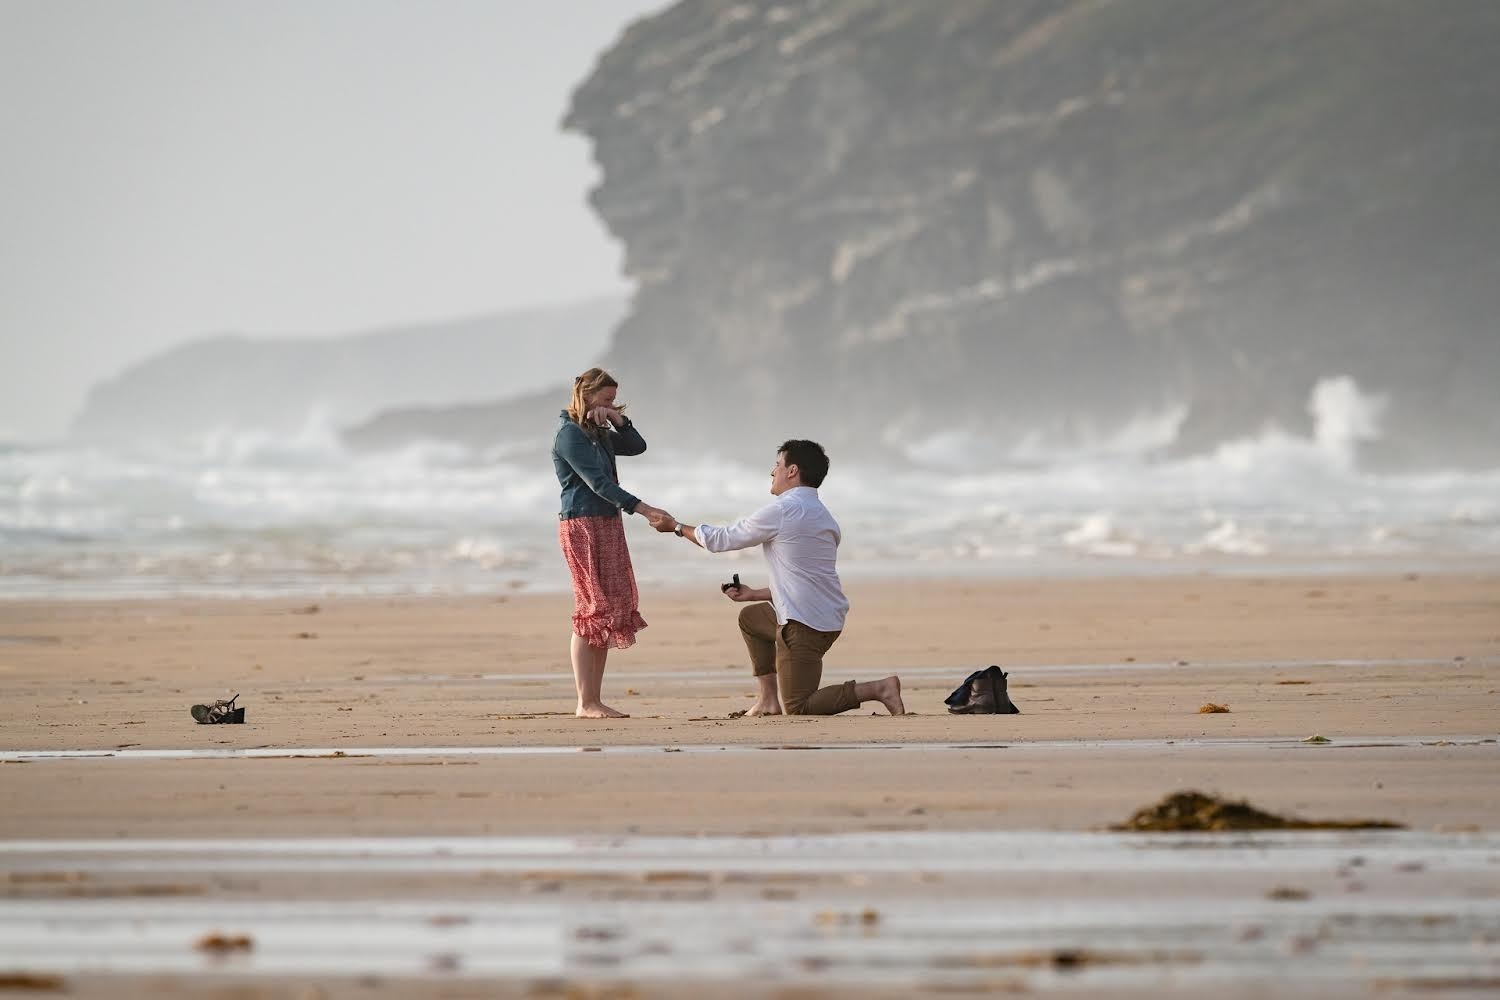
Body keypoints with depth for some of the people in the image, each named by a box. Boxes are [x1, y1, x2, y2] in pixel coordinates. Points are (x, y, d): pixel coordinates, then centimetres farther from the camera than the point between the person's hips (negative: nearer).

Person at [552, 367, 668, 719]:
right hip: (583, 524, -10)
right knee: (594, 611, -12)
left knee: (611, 611, 5)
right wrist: (641, 508, -24)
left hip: (608, 525, 10)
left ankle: (595, 701, 5)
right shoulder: (570, 434, -11)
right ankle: (586, 704, -12)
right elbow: (597, 481, -19)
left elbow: (636, 447, 15)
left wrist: (618, 419, -1)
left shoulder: (598, 433, 18)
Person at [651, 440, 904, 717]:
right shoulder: (821, 515, 16)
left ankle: (878, 688, -13)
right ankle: (768, 699, 20)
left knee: (797, 709, -5)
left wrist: (676, 526, 15)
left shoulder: (781, 511, -11)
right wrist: (755, 594, 28)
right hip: (828, 618, 9)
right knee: (750, 618, 30)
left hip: (803, 623, -9)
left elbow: (721, 540, 0)